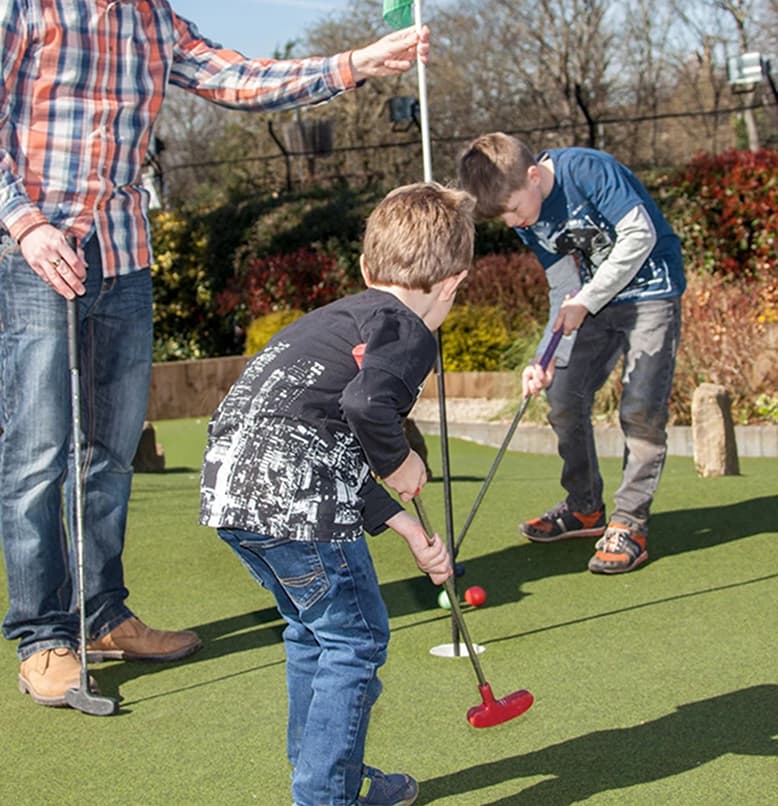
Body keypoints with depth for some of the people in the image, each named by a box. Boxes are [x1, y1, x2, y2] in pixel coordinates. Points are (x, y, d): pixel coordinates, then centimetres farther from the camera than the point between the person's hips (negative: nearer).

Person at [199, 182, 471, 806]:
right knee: (356, 638, 5)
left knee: (313, 631, 23)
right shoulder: (408, 332, -3)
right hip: (291, 497, -9)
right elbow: (365, 403, -25)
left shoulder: (341, 318, 25)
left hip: (231, 489, 10)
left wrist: (413, 534, 24)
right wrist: (401, 463, -4)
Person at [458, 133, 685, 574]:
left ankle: (630, 524, -5)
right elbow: (563, 288, 2)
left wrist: (585, 301, -20)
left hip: (651, 290, -7)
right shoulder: (529, 221, -1)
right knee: (565, 398, 4)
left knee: (641, 408, -13)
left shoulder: (588, 170, -24)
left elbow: (640, 234, -23)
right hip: (594, 300, 8)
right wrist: (545, 358, -11)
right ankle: (585, 508, 18)